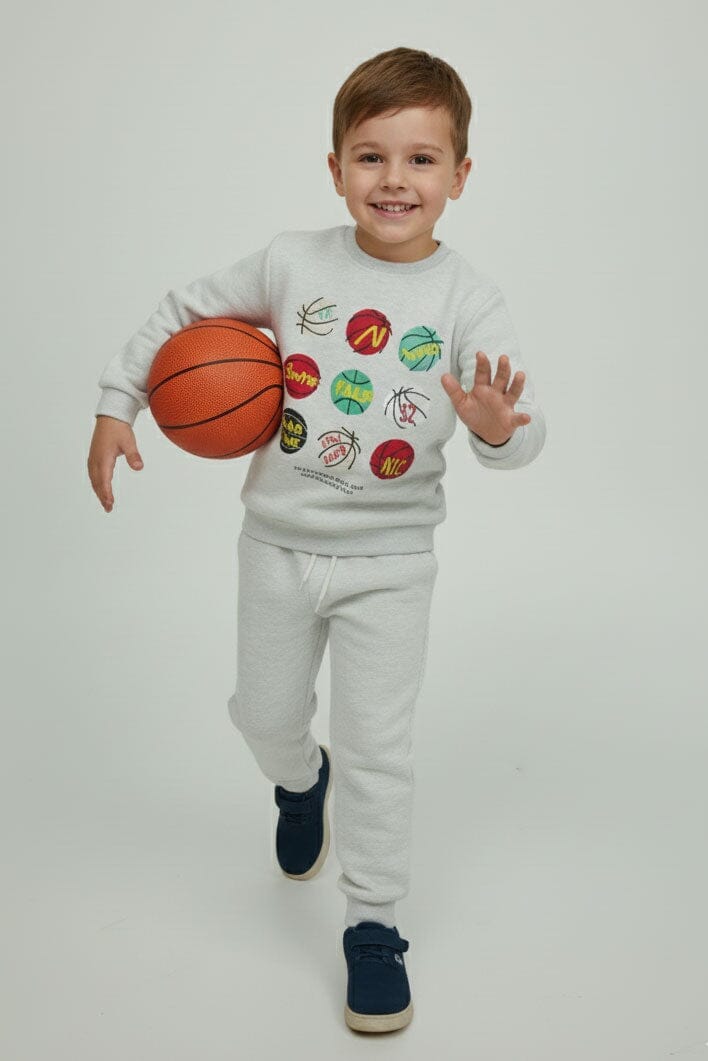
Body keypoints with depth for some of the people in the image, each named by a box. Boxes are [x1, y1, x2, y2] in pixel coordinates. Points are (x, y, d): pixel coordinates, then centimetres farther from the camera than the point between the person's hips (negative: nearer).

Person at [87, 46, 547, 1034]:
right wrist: (117, 404, 1)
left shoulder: (468, 297, -13)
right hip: (279, 544, 3)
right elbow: (184, 310, 5)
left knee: (377, 746, 4)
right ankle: (302, 784, 56)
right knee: (264, 713, 19)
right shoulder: (294, 263, -9)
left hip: (390, 559, -2)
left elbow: (523, 431, -20)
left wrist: (499, 426, -43)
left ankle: (373, 926, 24)